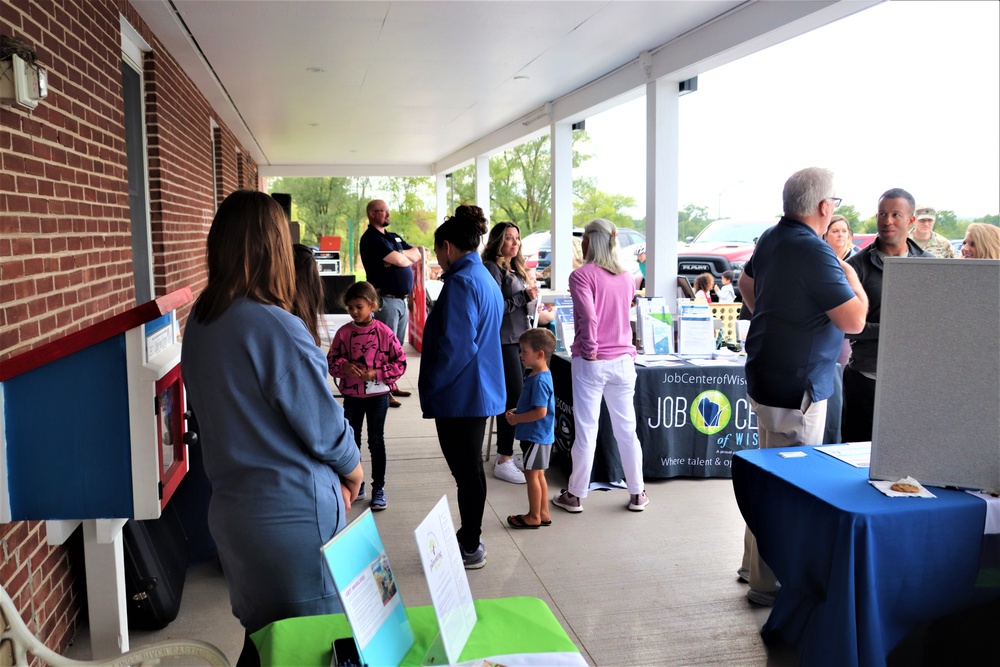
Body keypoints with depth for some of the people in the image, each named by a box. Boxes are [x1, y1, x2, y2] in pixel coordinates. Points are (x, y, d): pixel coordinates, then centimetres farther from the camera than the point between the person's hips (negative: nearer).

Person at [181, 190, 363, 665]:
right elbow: (324, 425, -16)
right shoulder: (277, 328, -23)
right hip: (293, 514, -7)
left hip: (230, 508, 7)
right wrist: (352, 467, 5)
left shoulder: (199, 323, 1)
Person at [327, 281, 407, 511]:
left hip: (377, 395, -3)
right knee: (351, 440, 14)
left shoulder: (384, 332, -11)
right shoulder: (343, 332, -4)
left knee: (376, 441, 8)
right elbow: (331, 360, 2)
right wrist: (344, 366, -19)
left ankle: (379, 488, 19)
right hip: (351, 395, 3)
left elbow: (400, 363, -8)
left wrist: (376, 374, -19)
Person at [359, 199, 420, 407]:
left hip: (401, 299, 9)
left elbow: (416, 255, 12)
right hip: (386, 299, -9)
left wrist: (399, 257, -6)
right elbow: (398, 260, -17)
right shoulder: (371, 238, -9)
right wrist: (406, 258, 5)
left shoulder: (394, 237, 20)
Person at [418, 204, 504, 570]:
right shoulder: (487, 279, 12)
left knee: (466, 471, 2)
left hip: (459, 396, -10)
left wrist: (430, 388, -13)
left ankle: (470, 548, 14)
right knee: (469, 468, 18)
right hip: (481, 390, 10)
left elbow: (456, 346, -24)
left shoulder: (460, 282, -18)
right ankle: (470, 539, 31)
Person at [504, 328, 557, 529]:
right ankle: (543, 513, 26)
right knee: (538, 474, 16)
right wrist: (516, 411, 6)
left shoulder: (539, 381, -23)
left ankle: (534, 517, 13)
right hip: (536, 435, 10)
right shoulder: (536, 376, 9)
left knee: (532, 474, 1)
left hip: (536, 436, -10)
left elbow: (540, 412, -27)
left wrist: (516, 419, -18)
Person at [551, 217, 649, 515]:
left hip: (591, 362, -5)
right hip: (623, 360, 5)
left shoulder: (582, 275, -9)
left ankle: (575, 495, 15)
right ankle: (637, 493, 21)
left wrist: (590, 350, -11)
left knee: (586, 430, 3)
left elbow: (588, 315, -19)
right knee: (626, 429, 12)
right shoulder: (626, 277, 8)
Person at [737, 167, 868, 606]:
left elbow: (746, 284, 25)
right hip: (796, 385, -10)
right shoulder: (813, 251, -22)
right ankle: (771, 583, 13)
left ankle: (755, 565, 35)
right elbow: (853, 320, -21)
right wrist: (850, 275, -5)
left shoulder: (772, 238, 7)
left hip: (767, 375, 10)